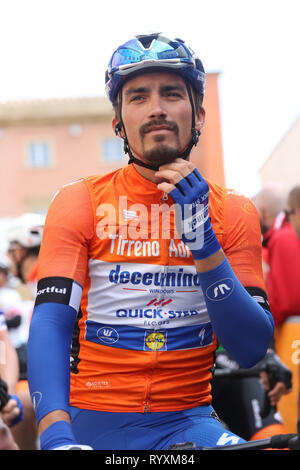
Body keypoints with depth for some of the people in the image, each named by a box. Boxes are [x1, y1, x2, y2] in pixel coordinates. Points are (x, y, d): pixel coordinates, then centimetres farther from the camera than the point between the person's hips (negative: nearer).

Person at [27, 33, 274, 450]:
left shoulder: (233, 213, 3)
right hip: (94, 423, 1)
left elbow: (251, 349, -5)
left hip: (187, 421, 0)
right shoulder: (79, 202, 0)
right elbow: (51, 321, -12)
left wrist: (205, 244, -18)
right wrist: (56, 433, -29)